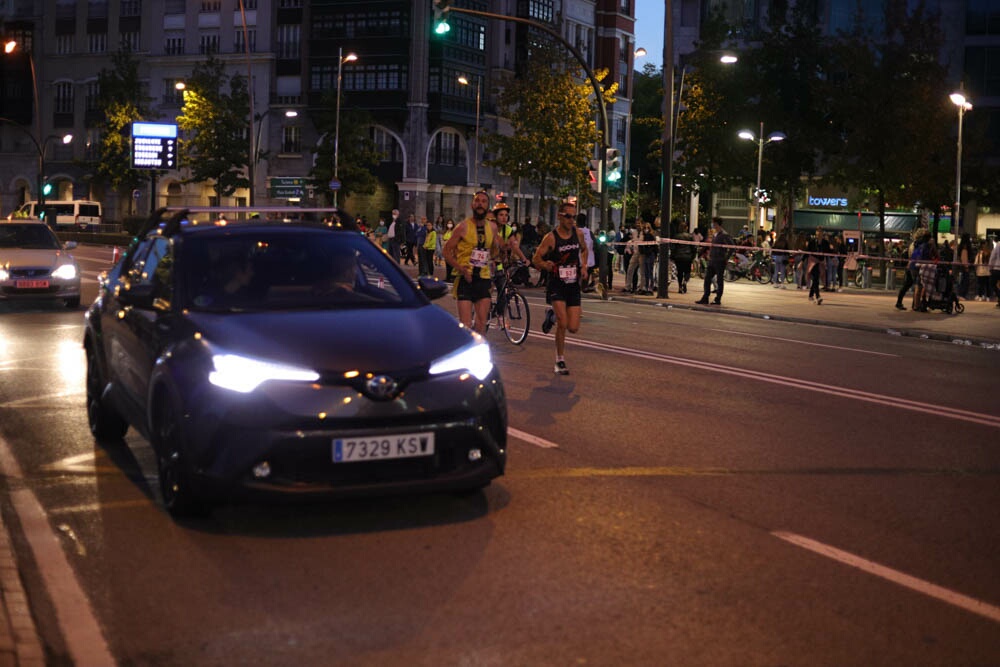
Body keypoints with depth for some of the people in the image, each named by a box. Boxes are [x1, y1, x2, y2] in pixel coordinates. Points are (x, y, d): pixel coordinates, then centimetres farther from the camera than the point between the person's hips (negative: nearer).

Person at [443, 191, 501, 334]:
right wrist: (460, 268, -18)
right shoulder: (463, 226, -5)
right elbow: (447, 251, -4)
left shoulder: (492, 227, 9)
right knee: (466, 325, -11)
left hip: (484, 278, 4)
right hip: (465, 278, -4)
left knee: (482, 323, 4)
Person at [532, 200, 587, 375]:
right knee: (563, 325, -17)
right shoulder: (551, 237, -10)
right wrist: (545, 265, -30)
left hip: (574, 285, 4)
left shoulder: (578, 233, 3)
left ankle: (553, 315, 32)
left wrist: (583, 266, 8)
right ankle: (560, 361, 0)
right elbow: (536, 258, -9)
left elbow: (584, 249, 23)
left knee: (573, 328, -1)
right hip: (556, 285, -4)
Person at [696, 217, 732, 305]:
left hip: (720, 261, -9)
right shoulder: (715, 234, 13)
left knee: (719, 281, 1)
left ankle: (718, 300, 7)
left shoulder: (724, 235, -14)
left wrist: (727, 257, -16)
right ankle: (705, 298, 12)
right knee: (707, 279, 7)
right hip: (712, 261, 9)